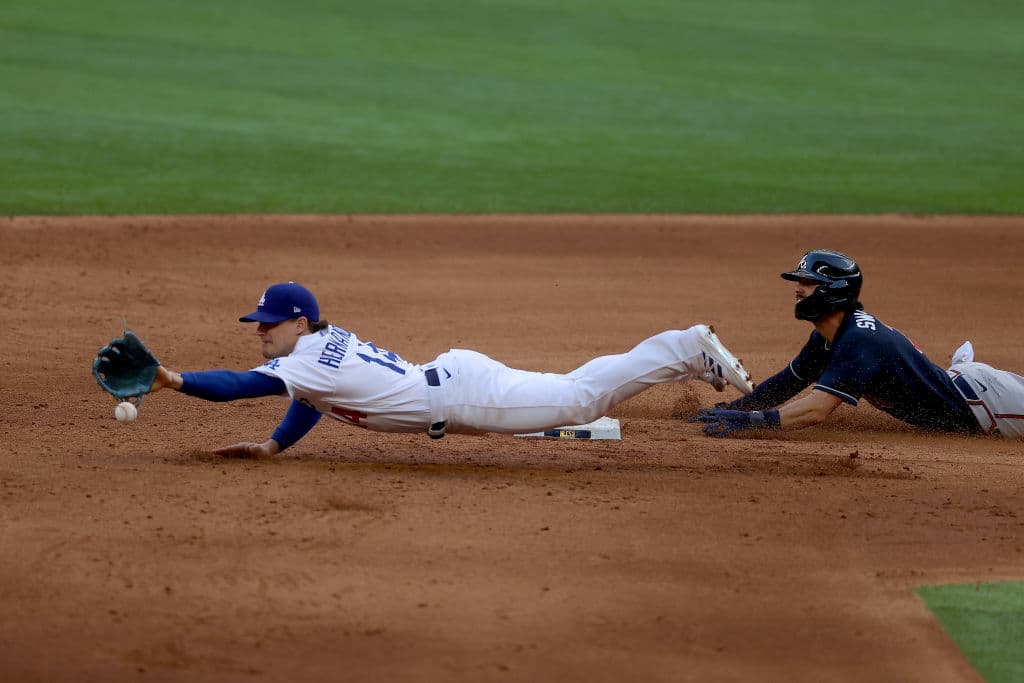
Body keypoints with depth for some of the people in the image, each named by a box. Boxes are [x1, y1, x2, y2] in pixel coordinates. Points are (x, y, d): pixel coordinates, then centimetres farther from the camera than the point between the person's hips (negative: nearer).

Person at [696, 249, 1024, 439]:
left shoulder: (858, 342, -34)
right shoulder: (827, 337, -3)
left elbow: (816, 410, -42)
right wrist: (732, 408, -5)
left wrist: (747, 421, -46)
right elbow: (788, 382, 7)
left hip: (981, 397, -8)